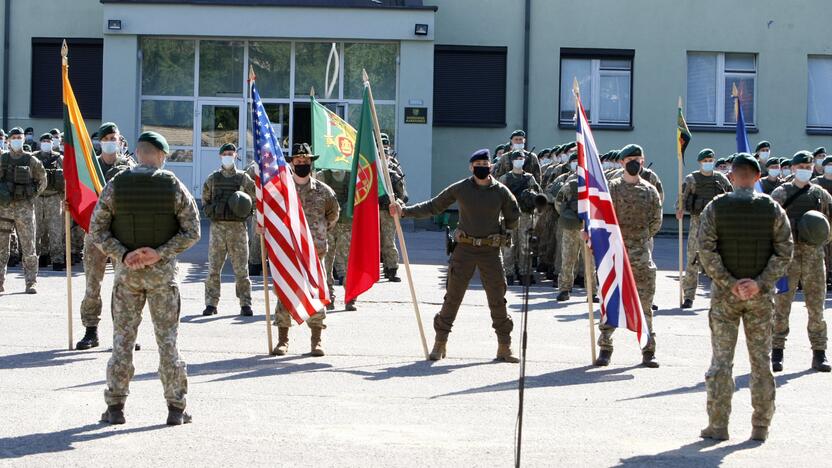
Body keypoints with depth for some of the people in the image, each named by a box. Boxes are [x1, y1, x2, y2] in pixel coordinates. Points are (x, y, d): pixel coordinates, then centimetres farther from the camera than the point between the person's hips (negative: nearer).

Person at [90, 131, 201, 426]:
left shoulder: (116, 186, -2)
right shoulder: (174, 187, -5)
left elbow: (97, 229, -4)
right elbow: (192, 232, -9)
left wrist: (123, 255, -10)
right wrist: (159, 254, -12)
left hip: (126, 270, 1)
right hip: (163, 271, -1)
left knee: (123, 338, 7)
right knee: (167, 338, 5)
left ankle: (115, 407, 7)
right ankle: (176, 408, 6)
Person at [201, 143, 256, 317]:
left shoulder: (243, 178, 5)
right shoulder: (212, 178, 9)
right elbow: (205, 201, 19)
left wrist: (245, 214, -4)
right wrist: (211, 213, 3)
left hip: (237, 227, -1)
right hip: (217, 226, 1)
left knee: (241, 268, -1)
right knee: (213, 268, 1)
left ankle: (245, 304, 4)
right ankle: (211, 304, 6)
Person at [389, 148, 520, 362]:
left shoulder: (501, 192, 1)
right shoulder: (460, 189, 0)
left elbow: (513, 220, 13)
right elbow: (433, 207, 5)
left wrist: (497, 230, 5)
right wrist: (404, 211, -1)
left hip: (491, 251, 0)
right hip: (464, 249, 0)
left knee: (497, 300, 4)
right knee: (452, 297, 1)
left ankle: (504, 347, 14)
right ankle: (440, 343, 10)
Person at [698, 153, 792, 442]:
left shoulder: (715, 208, -4)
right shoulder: (773, 209, 0)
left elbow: (706, 251, -11)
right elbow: (784, 252, -6)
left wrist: (729, 284, -11)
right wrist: (760, 283, -10)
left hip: (725, 292, -1)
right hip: (760, 295, 1)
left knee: (721, 359, 3)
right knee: (761, 359, 8)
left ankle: (718, 425, 2)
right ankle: (761, 426, 10)